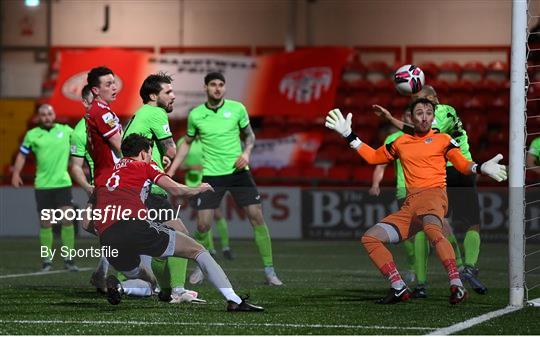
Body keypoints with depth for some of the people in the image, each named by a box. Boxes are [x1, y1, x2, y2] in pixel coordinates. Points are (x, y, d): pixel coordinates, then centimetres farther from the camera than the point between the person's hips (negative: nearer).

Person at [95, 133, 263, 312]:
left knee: (136, 274, 36)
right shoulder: (143, 165, 16)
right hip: (136, 225, -5)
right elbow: (176, 190, 8)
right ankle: (234, 300, -7)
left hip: (106, 238, 5)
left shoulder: (105, 174, 28)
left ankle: (115, 284, 1)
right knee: (198, 251, 8)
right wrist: (198, 189, 26)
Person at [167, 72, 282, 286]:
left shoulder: (237, 108, -1)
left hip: (238, 171, 0)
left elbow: (249, 135, 13)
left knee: (257, 218, -8)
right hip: (211, 175, 0)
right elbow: (187, 143, 17)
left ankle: (269, 271, -1)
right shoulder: (195, 115, 2)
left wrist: (246, 152, -7)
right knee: (203, 226, -7)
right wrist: (171, 170, 11)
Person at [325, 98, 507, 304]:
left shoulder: (442, 139, 11)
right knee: (369, 238, -3)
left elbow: (462, 164, 1)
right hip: (409, 203, 6)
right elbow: (373, 157, 33)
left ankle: (456, 286, -48)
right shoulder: (401, 142, 24)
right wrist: (348, 135, 29)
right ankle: (399, 289, -6)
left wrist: (481, 168, -20)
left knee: (432, 229, -39)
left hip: (433, 193, -6)